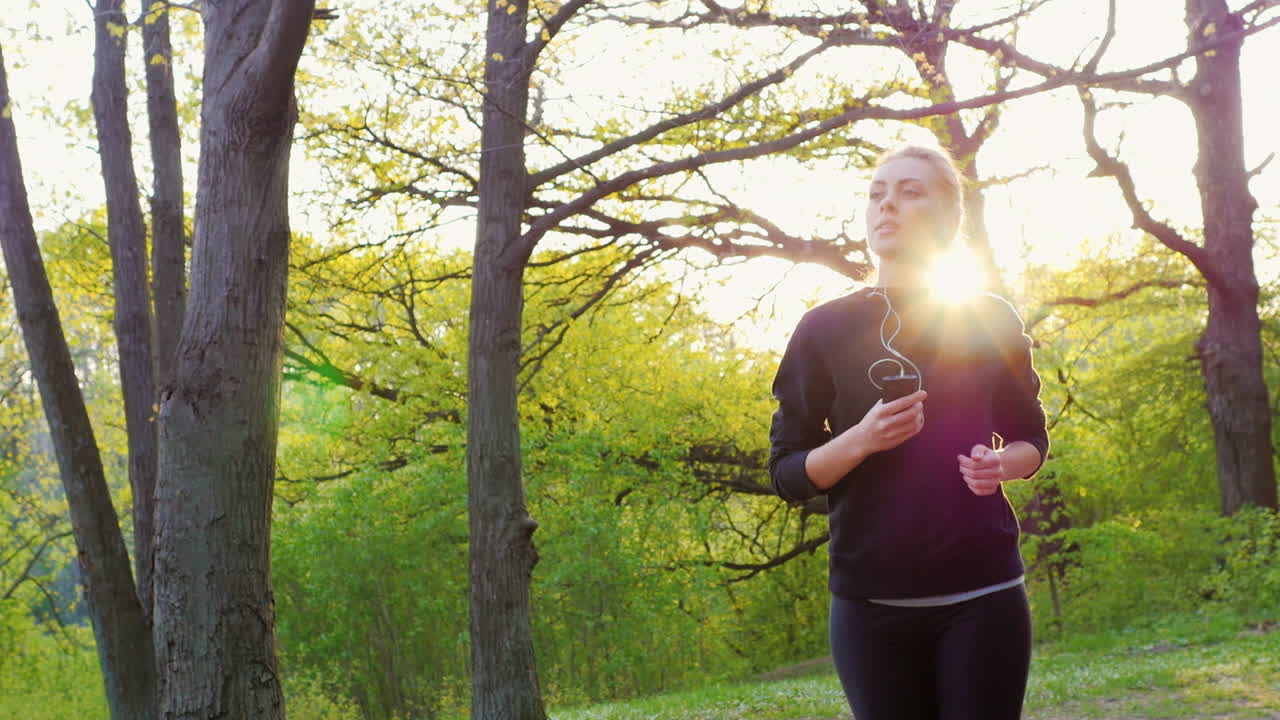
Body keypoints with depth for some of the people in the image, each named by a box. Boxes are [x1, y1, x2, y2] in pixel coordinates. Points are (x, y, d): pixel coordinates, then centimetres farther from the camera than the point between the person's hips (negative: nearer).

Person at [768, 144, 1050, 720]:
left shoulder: (990, 320, 5)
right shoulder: (825, 329, 2)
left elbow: (1031, 439, 16)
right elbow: (787, 474, 2)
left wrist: (1002, 465, -8)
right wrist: (859, 441, -17)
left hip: (982, 594, 0)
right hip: (871, 603, 0)